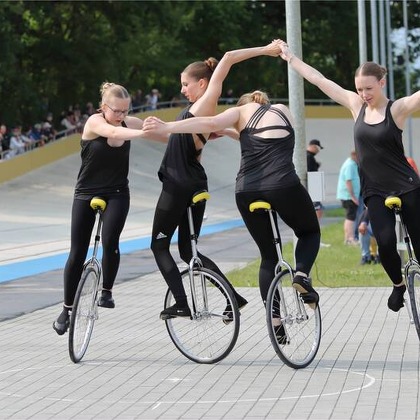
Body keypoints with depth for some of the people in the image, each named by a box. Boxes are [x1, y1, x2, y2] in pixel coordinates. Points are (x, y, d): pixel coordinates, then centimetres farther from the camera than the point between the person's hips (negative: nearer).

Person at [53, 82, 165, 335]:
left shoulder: (130, 123, -6)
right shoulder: (94, 122, -17)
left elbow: (167, 136, -7)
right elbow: (114, 133, -39)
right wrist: (144, 133, -55)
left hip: (117, 194, 2)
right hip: (86, 194, -1)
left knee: (110, 241, -23)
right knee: (77, 254, 1)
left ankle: (107, 291, 1)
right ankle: (67, 309, 15)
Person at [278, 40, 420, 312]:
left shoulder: (398, 109, -9)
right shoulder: (356, 105, 4)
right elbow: (319, 80, 9)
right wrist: (290, 57, 14)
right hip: (374, 191, 3)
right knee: (386, 242, -16)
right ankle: (398, 284, 12)